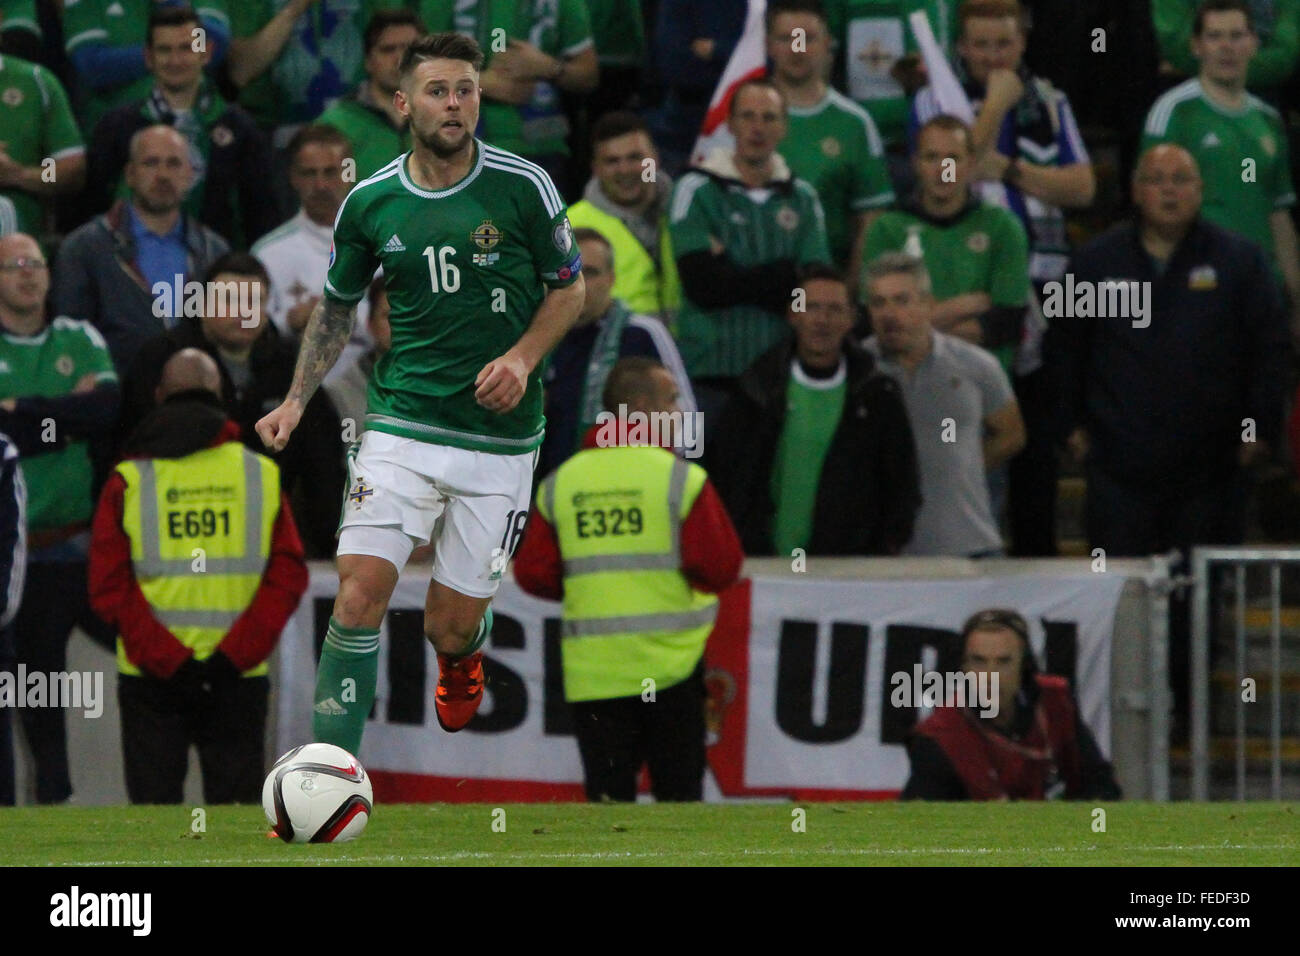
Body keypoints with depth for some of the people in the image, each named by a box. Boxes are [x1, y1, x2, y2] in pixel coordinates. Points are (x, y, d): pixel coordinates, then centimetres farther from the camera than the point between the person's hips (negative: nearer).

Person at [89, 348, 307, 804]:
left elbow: (109, 588, -5)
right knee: (236, 806, 4)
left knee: (155, 803, 3)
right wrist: (235, 654, -7)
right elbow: (288, 576, -3)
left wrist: (168, 659, -8)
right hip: (240, 680, 1)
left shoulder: (128, 481, 1)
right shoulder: (262, 475, 3)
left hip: (150, 680, -1)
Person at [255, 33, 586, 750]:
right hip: (402, 421, 1)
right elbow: (337, 307, 16)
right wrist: (297, 401, 5)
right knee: (361, 590, -16)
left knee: (450, 628, 4)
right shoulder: (370, 203, 1)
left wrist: (521, 357, -11)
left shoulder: (523, 187, -6)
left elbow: (569, 287, 6)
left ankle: (462, 658, 44)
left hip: (498, 435, -1)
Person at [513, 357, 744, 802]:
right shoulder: (681, 478, -8)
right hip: (670, 664, -3)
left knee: (607, 795, 4)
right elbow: (719, 569, -10)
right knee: (678, 797, 7)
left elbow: (533, 575, 3)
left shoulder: (559, 484, 3)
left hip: (591, 672, 3)